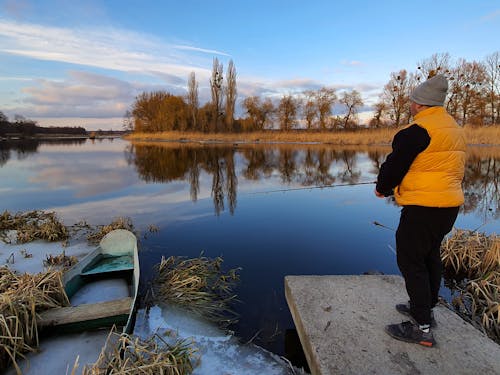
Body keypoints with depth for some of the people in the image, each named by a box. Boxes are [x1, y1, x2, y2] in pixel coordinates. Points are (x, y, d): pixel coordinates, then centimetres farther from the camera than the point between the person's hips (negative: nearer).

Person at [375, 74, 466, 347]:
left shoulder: (418, 130, -17)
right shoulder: (454, 128, 15)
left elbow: (394, 164, -14)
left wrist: (382, 188, 6)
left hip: (424, 207, -10)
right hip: (449, 204, 10)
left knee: (411, 261, -2)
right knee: (430, 256, 20)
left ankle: (422, 328, 4)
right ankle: (425, 309, 34)